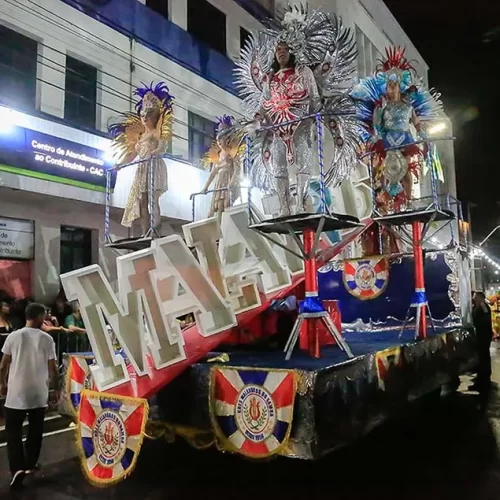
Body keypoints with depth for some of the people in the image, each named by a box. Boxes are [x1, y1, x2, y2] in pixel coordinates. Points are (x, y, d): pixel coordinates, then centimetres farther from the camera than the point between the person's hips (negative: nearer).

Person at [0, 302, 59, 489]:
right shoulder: (47, 339, -7)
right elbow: (52, 368, -4)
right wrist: (57, 387, 10)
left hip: (16, 392, 0)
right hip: (39, 393, 0)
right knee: (35, 430, 15)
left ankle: (17, 468, -4)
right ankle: (30, 464, 25)